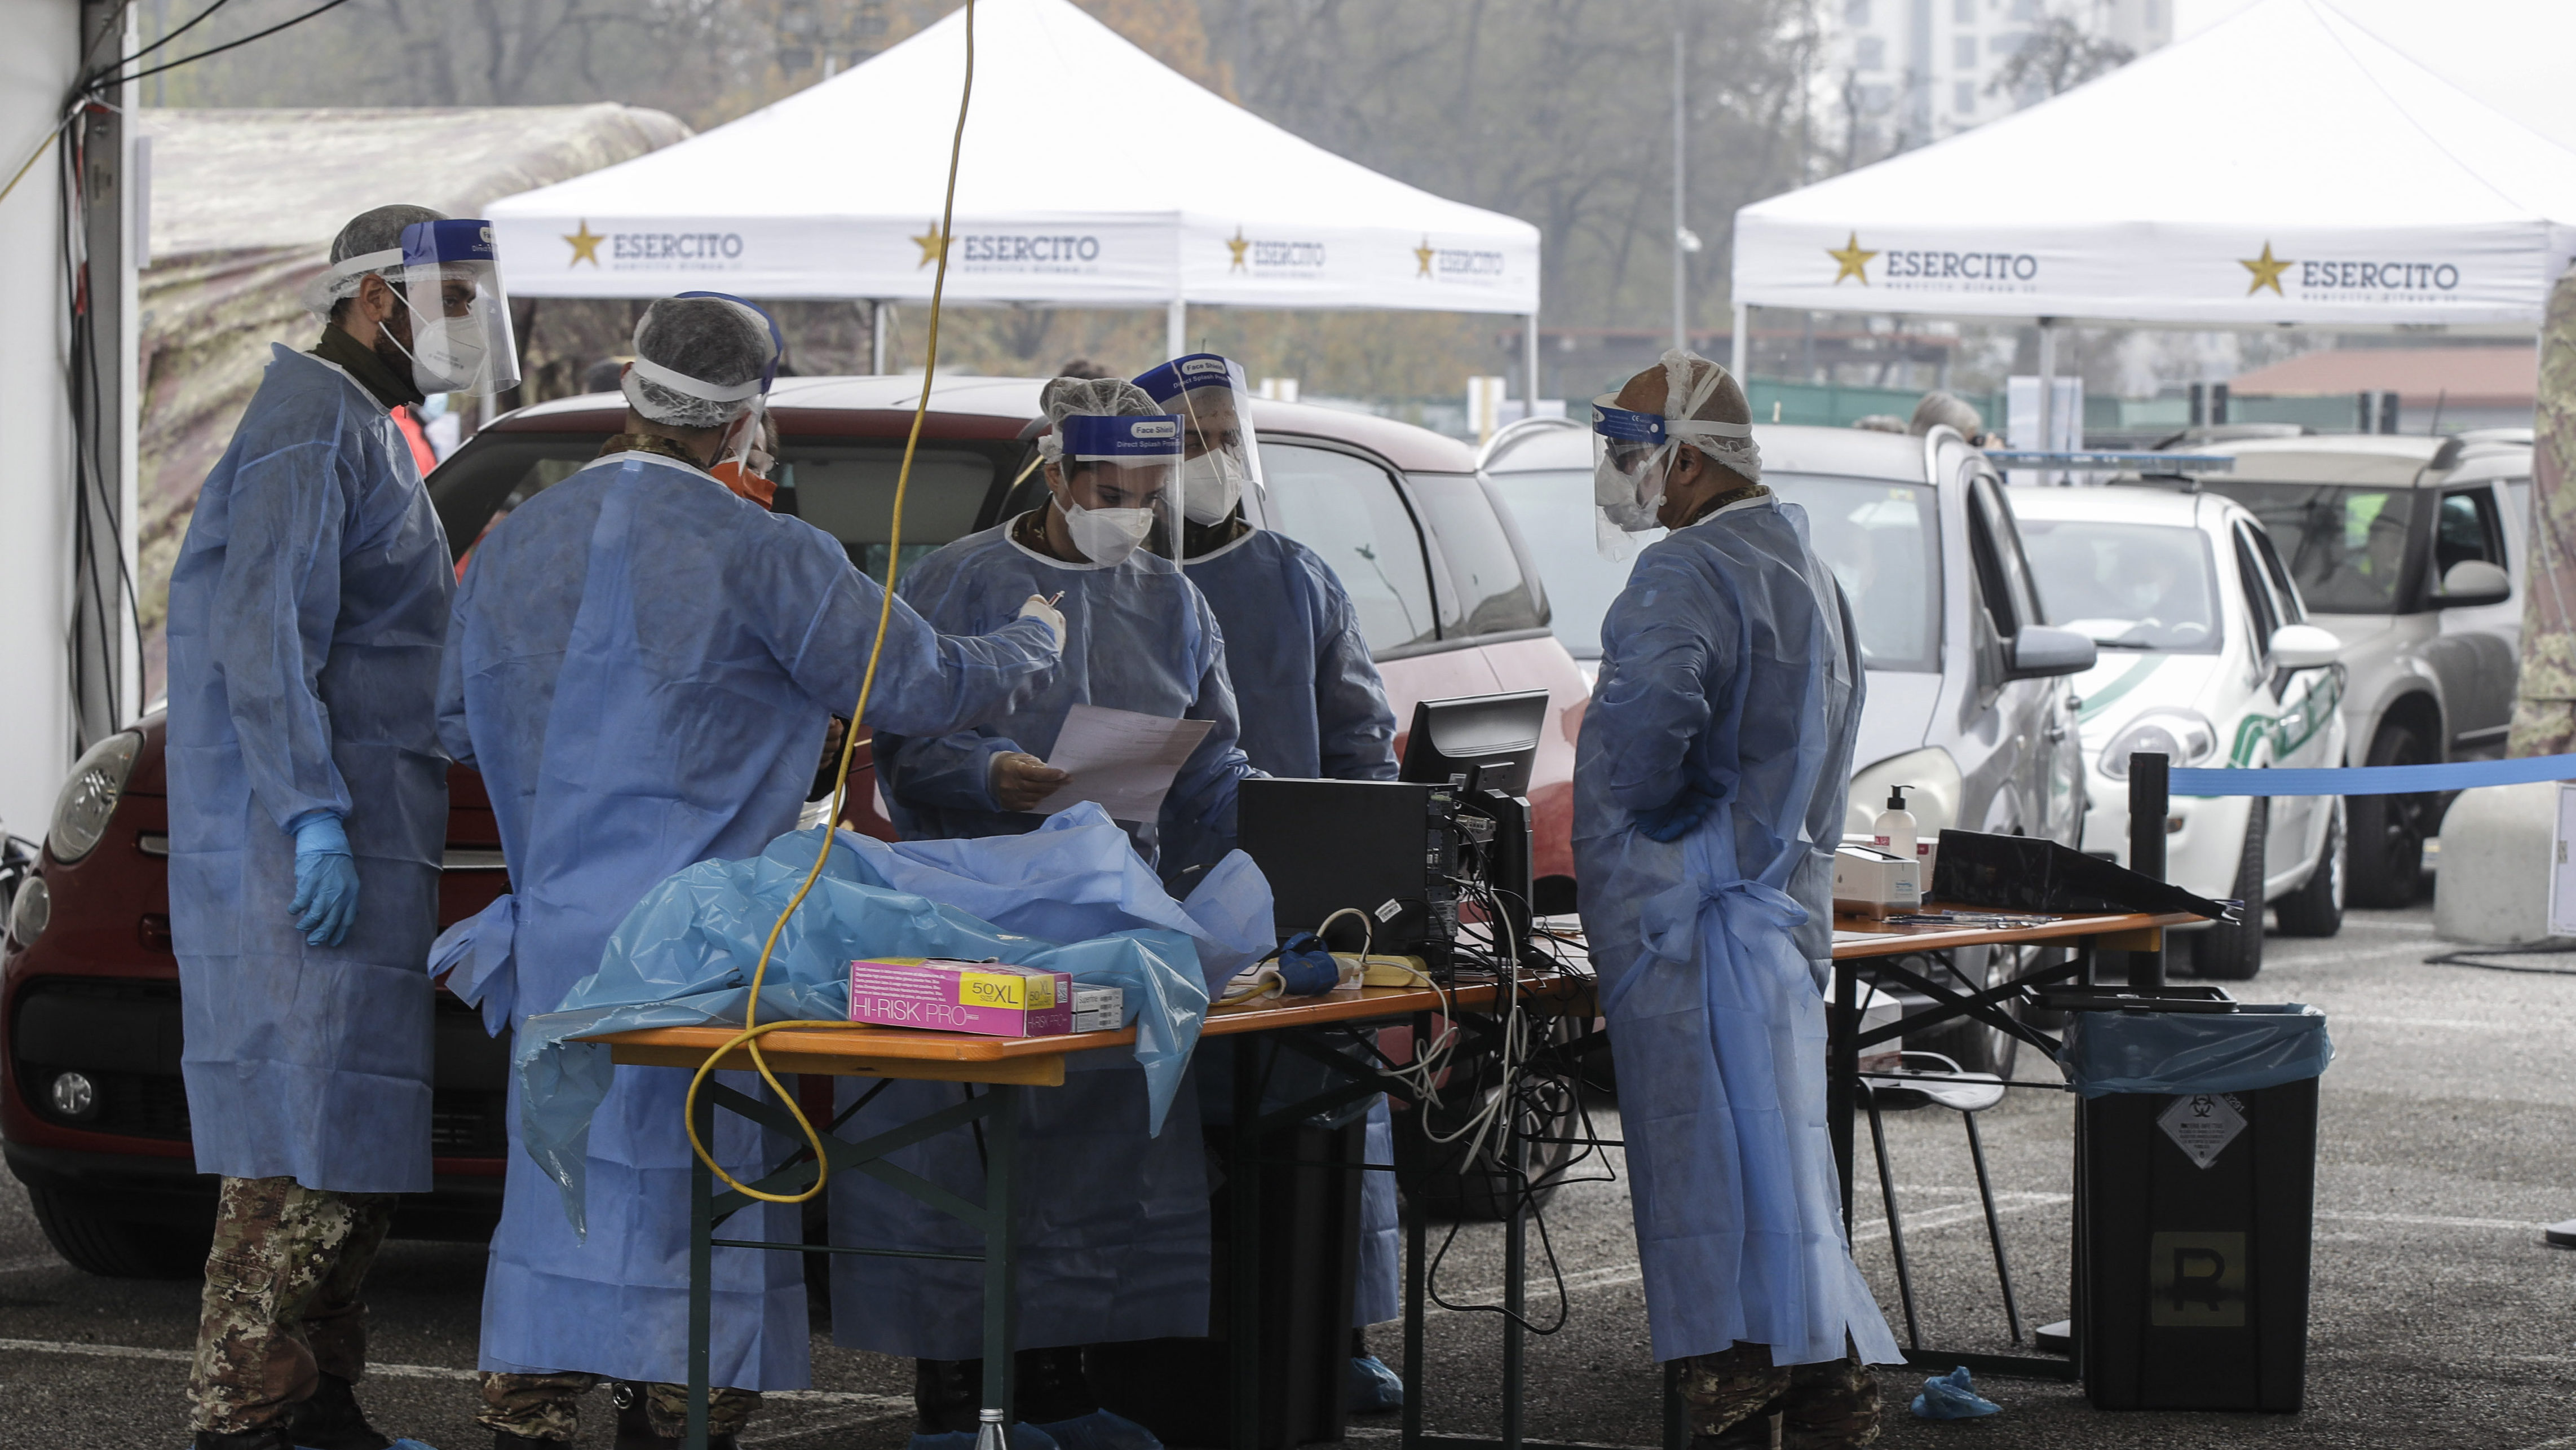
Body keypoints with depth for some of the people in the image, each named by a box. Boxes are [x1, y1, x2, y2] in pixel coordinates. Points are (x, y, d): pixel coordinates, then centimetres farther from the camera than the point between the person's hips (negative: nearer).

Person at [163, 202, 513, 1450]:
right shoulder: (308, 431, -11)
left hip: (364, 839, 11)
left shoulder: (366, 438, 21)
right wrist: (314, 811, -25)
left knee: (355, 1133, 11)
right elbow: (262, 635, -20)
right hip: (304, 848, -11)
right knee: (308, 1128, -12)